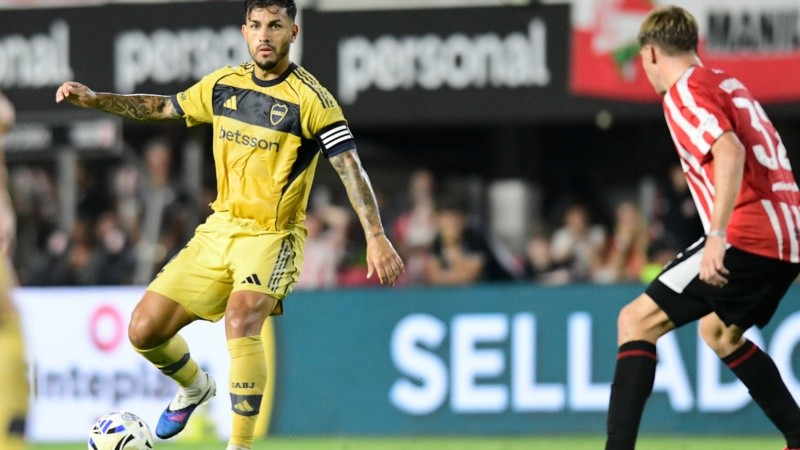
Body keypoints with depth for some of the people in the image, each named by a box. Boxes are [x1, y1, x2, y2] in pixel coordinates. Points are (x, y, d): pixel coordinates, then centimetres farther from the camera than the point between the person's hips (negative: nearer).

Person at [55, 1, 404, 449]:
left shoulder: (311, 98, -13)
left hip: (273, 236, -6)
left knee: (241, 319, -34)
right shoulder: (224, 84, 4)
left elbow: (350, 167, -18)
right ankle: (195, 386, 34)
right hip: (219, 229, 6)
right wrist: (93, 98, 9)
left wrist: (376, 237, -28)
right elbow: (163, 107, 19)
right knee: (144, 330, 1)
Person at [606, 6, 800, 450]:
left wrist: (717, 235, -29)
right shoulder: (727, 84, 22)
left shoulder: (684, 92, -6)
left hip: (746, 237, -9)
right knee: (718, 331, 31)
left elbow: (730, 152, -23)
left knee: (636, 322, -8)